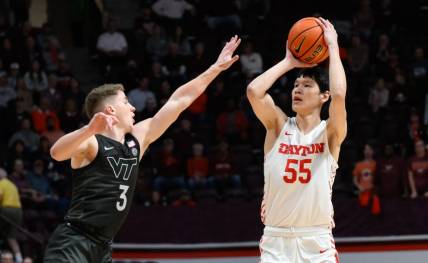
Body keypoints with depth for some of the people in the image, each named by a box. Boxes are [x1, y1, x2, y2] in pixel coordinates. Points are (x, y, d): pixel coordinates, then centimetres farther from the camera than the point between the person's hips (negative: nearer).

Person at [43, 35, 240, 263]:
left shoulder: (138, 138, 13)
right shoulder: (90, 142, -9)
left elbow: (178, 101, 17)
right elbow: (57, 152, -31)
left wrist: (216, 68, 21)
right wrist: (90, 130, -48)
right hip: (73, 243, -9)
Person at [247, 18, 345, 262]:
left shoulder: (330, 133, -1)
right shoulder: (278, 125, 5)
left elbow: (339, 95, -21)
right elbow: (254, 91, -12)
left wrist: (333, 47, -10)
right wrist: (289, 62, 0)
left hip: (317, 241, -1)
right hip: (276, 240, 1)